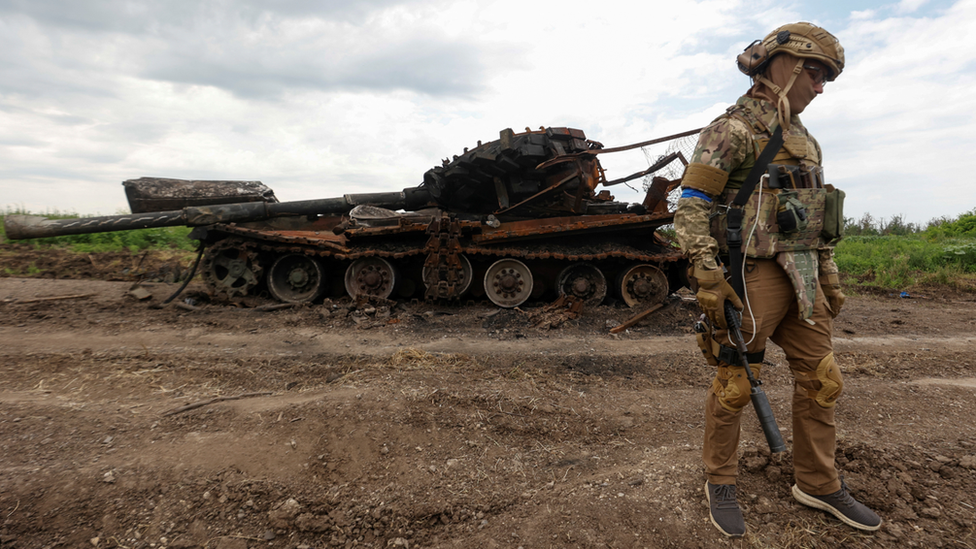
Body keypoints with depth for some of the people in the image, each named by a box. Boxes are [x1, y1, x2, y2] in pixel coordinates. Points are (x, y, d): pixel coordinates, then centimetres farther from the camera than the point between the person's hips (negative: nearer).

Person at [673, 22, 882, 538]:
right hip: (751, 273, -8)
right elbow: (691, 206, -15)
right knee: (734, 383, -1)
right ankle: (719, 483, 17)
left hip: (801, 277, 9)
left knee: (821, 380, 12)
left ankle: (818, 485, 29)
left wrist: (829, 278, 21)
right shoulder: (732, 129, -6)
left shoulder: (803, 138, 20)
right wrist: (707, 275, -23)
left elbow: (818, 216, 24)